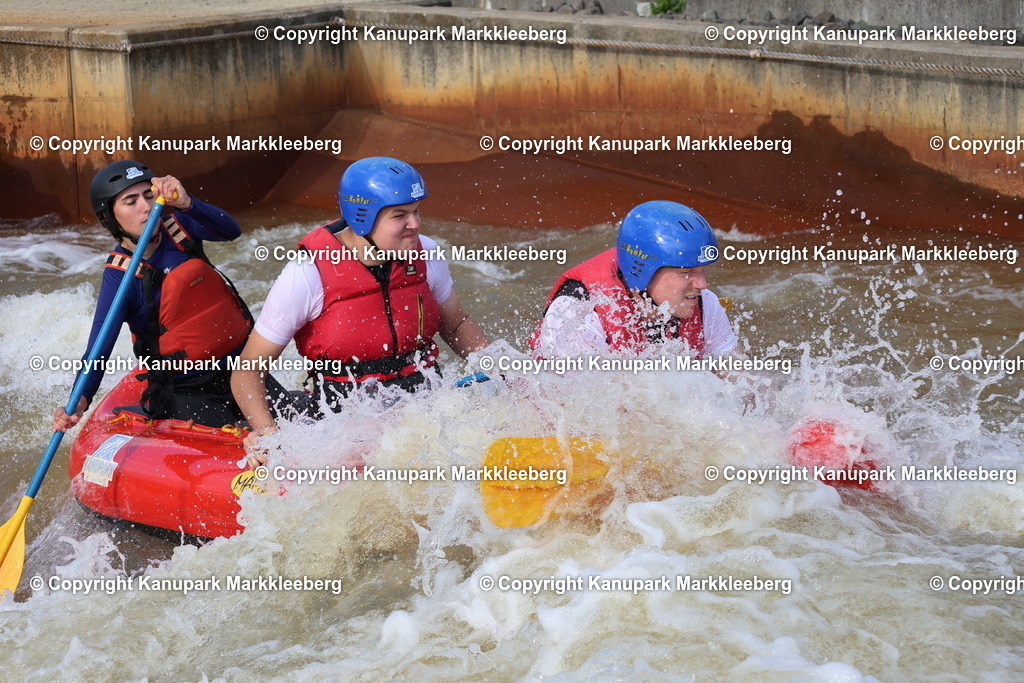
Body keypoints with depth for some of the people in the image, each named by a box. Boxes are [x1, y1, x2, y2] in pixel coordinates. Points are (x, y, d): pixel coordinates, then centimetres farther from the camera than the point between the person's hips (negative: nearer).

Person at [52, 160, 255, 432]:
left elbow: (230, 231, -18)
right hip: (185, 392, -5)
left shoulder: (176, 228, 1)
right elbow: (98, 350, -23)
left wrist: (185, 202, -37)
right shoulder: (120, 275, -14)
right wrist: (80, 401, -41)